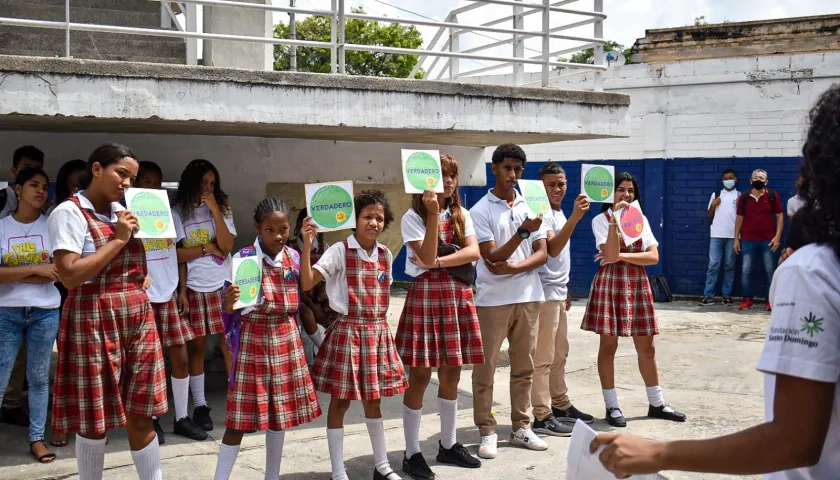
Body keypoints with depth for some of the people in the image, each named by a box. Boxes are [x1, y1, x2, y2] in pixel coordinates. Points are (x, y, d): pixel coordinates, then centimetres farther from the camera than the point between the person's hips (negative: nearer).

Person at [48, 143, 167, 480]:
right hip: (95, 322, -6)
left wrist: (140, 275, 7)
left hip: (138, 318, 7)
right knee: (94, 419, 2)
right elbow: (69, 275, -20)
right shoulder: (70, 212, -9)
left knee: (140, 415, 8)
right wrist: (119, 239, -15)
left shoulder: (122, 211, 13)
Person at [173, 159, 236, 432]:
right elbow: (175, 254, -5)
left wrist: (215, 210, -12)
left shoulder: (222, 208, 6)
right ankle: (200, 406, 11)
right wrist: (207, 248, -7)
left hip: (223, 285, 1)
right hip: (194, 287, -1)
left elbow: (226, 246, -8)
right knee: (196, 346, 3)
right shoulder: (177, 213, 1)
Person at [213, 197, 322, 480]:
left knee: (281, 413, 11)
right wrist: (229, 301, -34)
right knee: (240, 417, -3)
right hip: (254, 339, -5)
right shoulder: (243, 259, -13)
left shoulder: (294, 257, 2)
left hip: (287, 339, 5)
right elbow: (231, 309, -16)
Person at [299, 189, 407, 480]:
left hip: (377, 333, 5)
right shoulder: (340, 251, -11)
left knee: (373, 399, 16)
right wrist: (307, 246, -30)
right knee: (341, 401, 3)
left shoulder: (385, 254, 7)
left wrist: (378, 325, 13)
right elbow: (307, 284, -20)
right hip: (348, 331, -5)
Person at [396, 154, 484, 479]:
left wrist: (437, 263, -16)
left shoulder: (462, 215, 9)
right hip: (426, 294, -5)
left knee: (452, 372, 11)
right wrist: (433, 213, -20)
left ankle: (448, 445, 23)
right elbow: (427, 257, -18)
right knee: (420, 374, -2)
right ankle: (412, 453, 5)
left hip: (458, 294, 5)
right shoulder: (413, 217, -6)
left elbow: (473, 252, -4)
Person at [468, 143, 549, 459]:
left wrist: (514, 268, -13)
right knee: (485, 368, 1)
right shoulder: (480, 211, -5)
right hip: (492, 299, -4)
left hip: (528, 297, 4)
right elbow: (491, 258, -13)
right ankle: (487, 432, 9)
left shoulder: (531, 206, 8)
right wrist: (522, 232, -24)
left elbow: (542, 253, 4)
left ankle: (521, 427, 19)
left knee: (524, 367, 10)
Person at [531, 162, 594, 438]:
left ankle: (560, 406, 26)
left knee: (559, 353, 16)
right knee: (543, 356, -7)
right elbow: (552, 249, -30)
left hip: (558, 292, 10)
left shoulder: (559, 214, 16)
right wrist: (575, 218, -39)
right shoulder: (543, 214, -15)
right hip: (545, 292, -10)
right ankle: (542, 417, -5)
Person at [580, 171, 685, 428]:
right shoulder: (601, 220, -4)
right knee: (608, 345, 0)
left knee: (646, 346, 8)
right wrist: (615, 220, -22)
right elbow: (611, 255, -18)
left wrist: (622, 256, -11)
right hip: (611, 284, -4)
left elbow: (654, 257, 0)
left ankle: (656, 403, 18)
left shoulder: (641, 220, 10)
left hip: (637, 285, 4)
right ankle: (612, 406, 8)